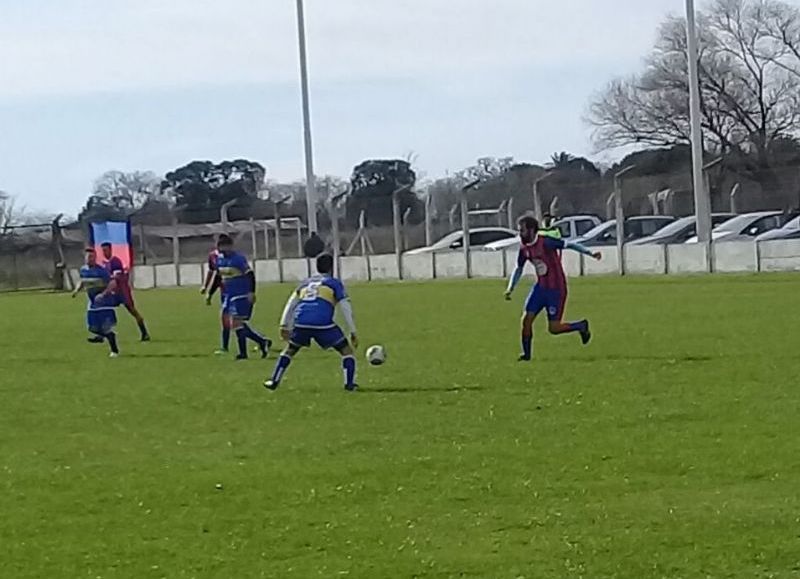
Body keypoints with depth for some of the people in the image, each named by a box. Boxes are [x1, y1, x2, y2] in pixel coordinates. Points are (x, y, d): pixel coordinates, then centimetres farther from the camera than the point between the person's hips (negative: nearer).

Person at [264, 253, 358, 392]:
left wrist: (284, 326, 24)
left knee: (290, 350, 28)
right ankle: (349, 384, 2)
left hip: (301, 323, 4)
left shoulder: (306, 282, 30)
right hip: (323, 323, -4)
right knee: (346, 350, 11)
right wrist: (353, 332, 10)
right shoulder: (334, 283, 17)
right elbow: (345, 308, 9)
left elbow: (291, 304, 24)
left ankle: (274, 381, 24)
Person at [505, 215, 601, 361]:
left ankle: (581, 326, 19)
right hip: (541, 287, 6)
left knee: (554, 328, -7)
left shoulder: (546, 243, -20)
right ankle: (526, 355, 13)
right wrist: (510, 289, 6)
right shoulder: (524, 249, 2)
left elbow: (569, 244, -18)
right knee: (527, 320, -3)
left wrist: (590, 253, -27)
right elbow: (518, 270, 16)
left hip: (556, 290, -6)